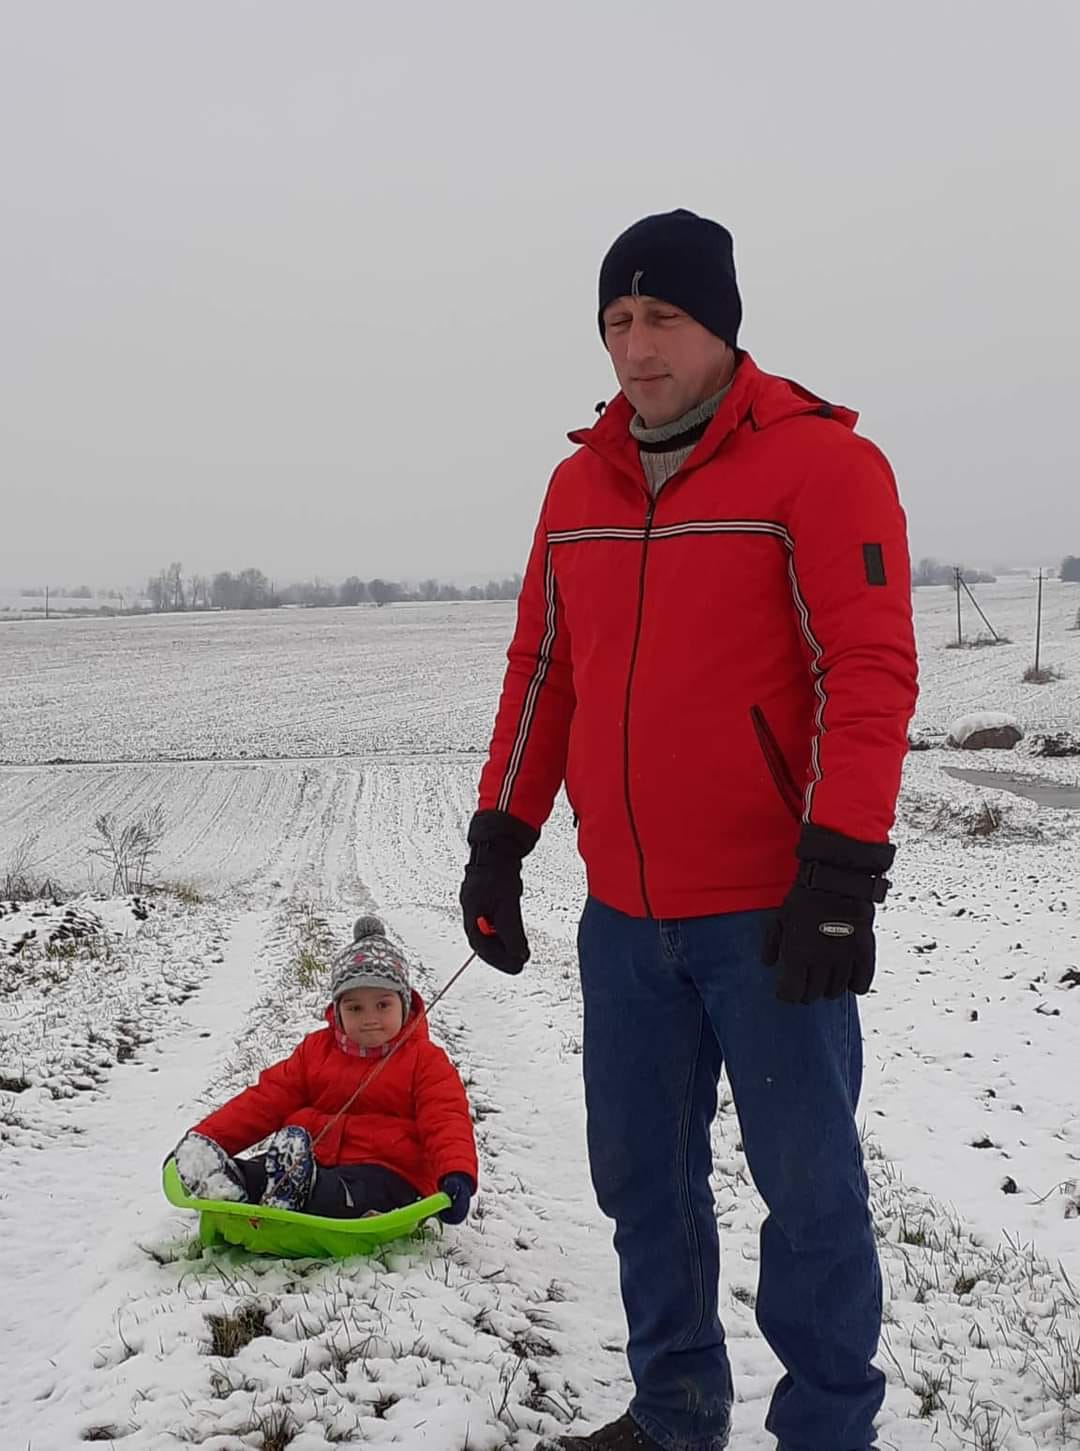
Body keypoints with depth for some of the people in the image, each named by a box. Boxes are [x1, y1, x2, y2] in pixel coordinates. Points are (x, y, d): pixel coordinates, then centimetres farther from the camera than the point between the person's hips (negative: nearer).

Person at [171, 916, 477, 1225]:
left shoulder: (425, 1060, 8)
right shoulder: (316, 1049, 20)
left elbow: (446, 1120, -6)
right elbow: (265, 1100, 14)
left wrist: (457, 1176, -28)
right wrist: (206, 1137, -1)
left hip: (387, 1173, -4)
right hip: (313, 1161, 4)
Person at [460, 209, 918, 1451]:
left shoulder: (818, 460, -9)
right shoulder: (579, 484, 10)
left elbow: (870, 670, -15)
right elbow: (541, 671, 15)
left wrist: (840, 872, -21)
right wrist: (499, 837, 12)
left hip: (771, 913, -6)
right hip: (624, 915, 6)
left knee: (807, 1183, 5)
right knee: (639, 1175, 15)